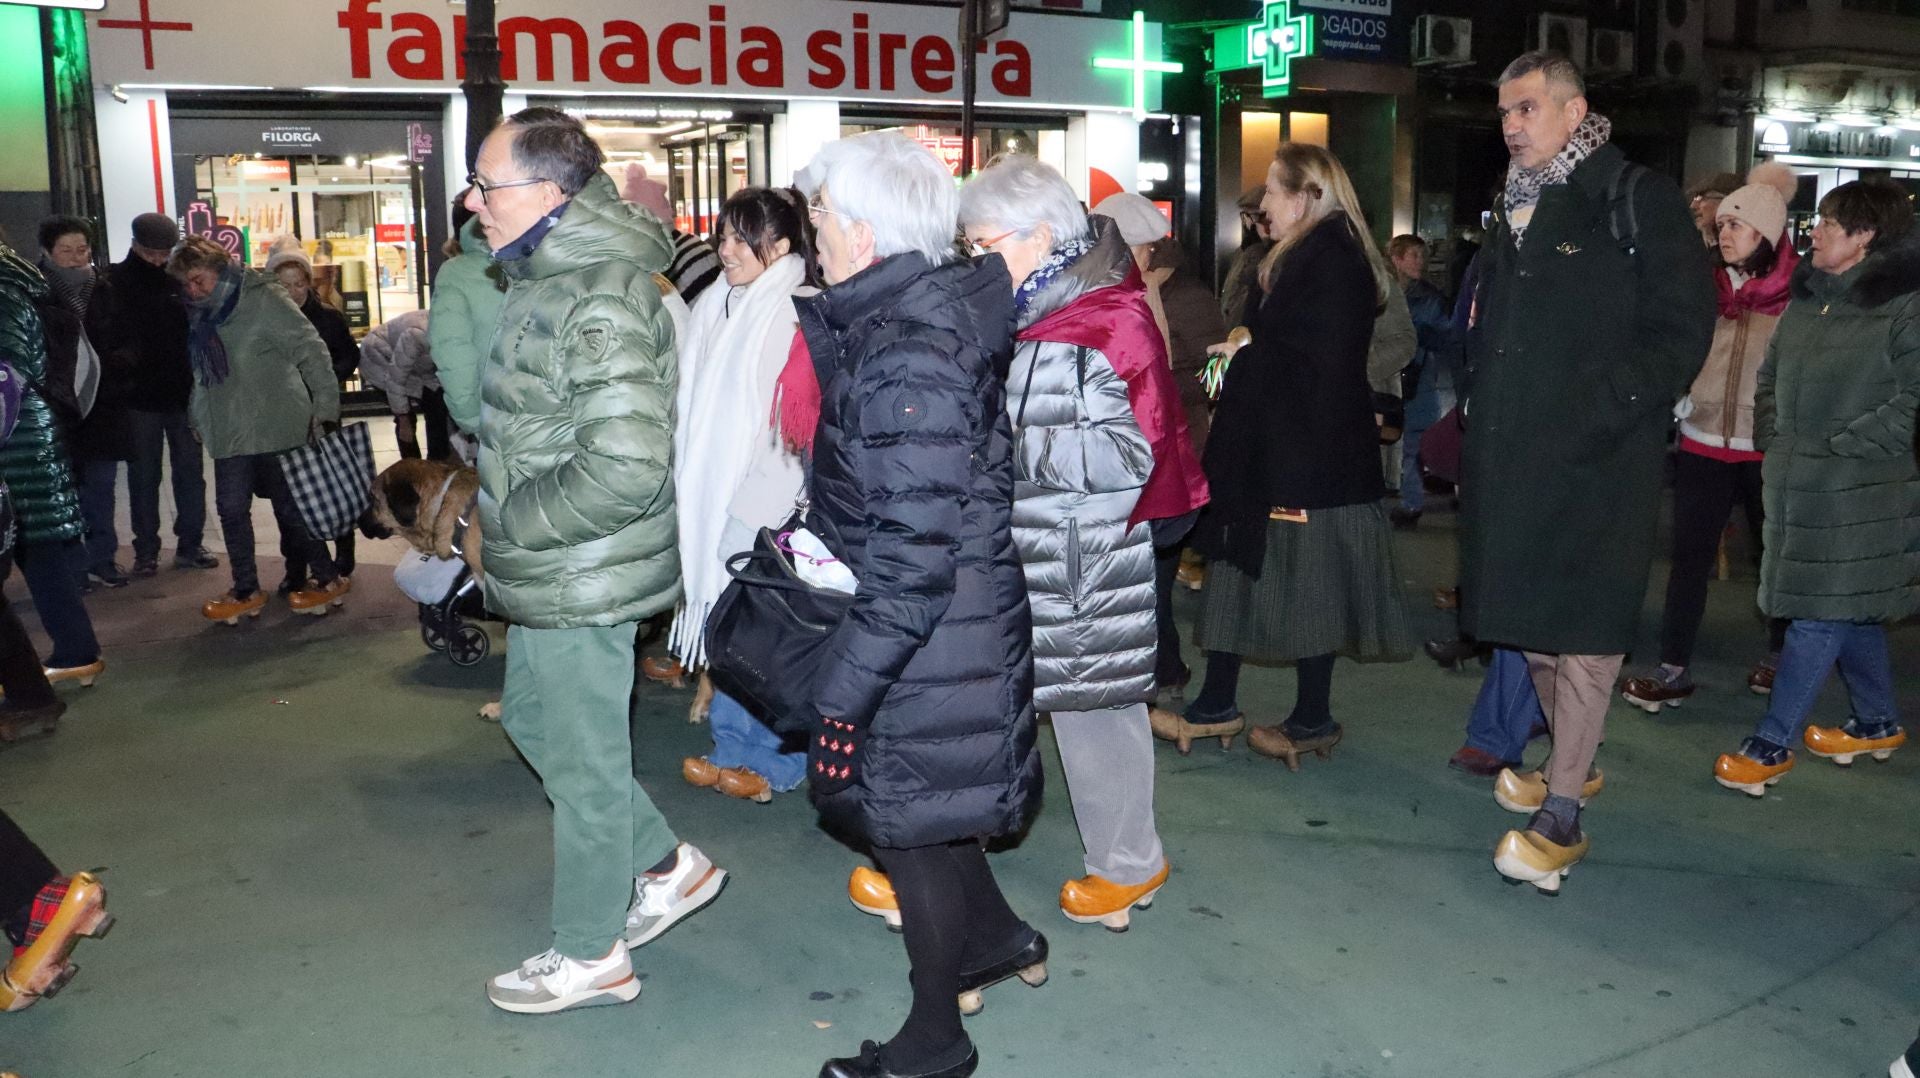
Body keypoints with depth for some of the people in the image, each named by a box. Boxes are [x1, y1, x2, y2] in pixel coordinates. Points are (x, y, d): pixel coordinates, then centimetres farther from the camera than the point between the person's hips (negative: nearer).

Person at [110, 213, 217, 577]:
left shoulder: (181, 279, 3)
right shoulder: (115, 283, -3)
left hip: (184, 392, 2)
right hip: (139, 396, -2)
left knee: (190, 472, 8)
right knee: (143, 476, 6)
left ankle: (190, 545, 17)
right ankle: (146, 550, 14)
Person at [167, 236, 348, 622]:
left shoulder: (263, 298, -10)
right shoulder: (203, 314, 12)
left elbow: (310, 350, -12)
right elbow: (202, 375, 20)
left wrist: (325, 407, -14)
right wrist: (200, 419, 15)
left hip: (276, 427, -7)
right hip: (231, 432, 7)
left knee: (290, 507, 0)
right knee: (231, 508, 6)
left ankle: (330, 580, 13)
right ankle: (246, 591, 17)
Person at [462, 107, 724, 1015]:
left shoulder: (600, 302, -23)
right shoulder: (553, 277, 10)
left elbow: (622, 470, -31)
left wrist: (513, 522, -18)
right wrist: (507, 526, 15)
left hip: (583, 581, -10)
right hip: (549, 575, 10)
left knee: (583, 761, 5)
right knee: (533, 720, 23)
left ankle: (589, 955, 24)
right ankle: (666, 865, 35)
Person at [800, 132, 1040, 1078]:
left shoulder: (907, 360, -26)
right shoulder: (915, 312, 2)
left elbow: (914, 558, -27)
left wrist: (845, 688, -23)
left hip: (929, 636, -9)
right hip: (956, 620, 9)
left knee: (907, 820, 8)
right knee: (884, 793, 23)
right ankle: (998, 935, 41)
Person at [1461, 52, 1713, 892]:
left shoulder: (1638, 201, -5)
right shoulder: (1514, 212, 16)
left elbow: (1681, 331, -11)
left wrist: (1600, 413, -19)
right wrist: (1476, 418, 10)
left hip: (1597, 465, -7)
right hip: (1512, 459, 7)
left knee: (1582, 632, -5)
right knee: (1530, 617, 15)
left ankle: (1561, 815, -1)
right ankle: (1570, 762, 33)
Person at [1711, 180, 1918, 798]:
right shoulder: (1808, 299, 11)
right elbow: (1770, 378, 20)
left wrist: (1829, 448, -17)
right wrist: (1772, 442, 8)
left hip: (1859, 496, -8)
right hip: (1798, 489, 8)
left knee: (1821, 614, -3)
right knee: (1850, 609, 18)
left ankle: (1773, 743, 2)